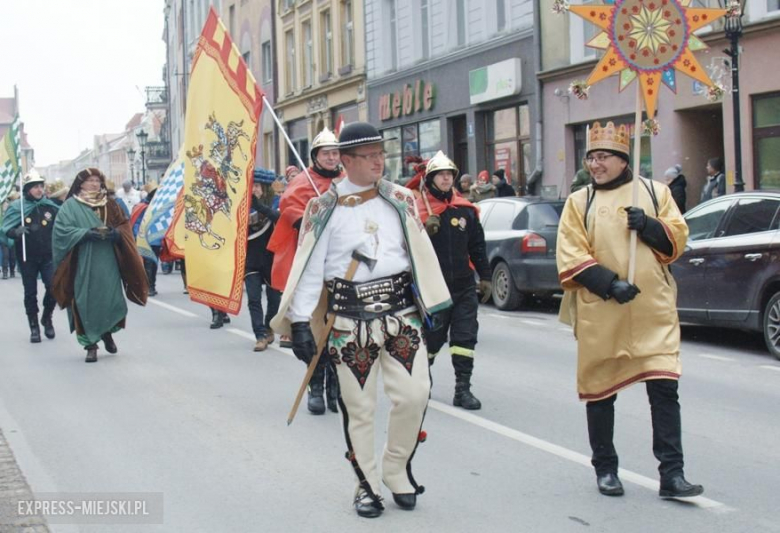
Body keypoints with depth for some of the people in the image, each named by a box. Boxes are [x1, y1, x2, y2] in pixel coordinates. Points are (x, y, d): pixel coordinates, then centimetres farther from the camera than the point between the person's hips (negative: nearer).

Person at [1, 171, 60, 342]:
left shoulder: (50, 206, 3)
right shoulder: (17, 207, -4)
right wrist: (16, 232, -27)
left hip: (48, 256, 1)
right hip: (27, 258, -1)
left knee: (54, 287, -10)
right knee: (30, 293, 6)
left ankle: (47, 318, 15)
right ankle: (34, 327, 17)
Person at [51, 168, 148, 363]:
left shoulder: (109, 204, 14)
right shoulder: (70, 206, 2)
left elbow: (125, 227, 10)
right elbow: (63, 230, -8)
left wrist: (115, 233, -13)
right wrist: (88, 233, -20)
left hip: (107, 263, 3)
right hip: (83, 265, -3)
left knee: (111, 301, 0)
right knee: (87, 303, -4)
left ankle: (107, 333, 27)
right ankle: (91, 345, 3)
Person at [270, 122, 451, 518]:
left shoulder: (400, 200, 6)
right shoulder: (325, 208, -1)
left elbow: (421, 256, 8)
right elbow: (309, 268, -3)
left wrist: (434, 311, 5)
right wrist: (301, 323, -9)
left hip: (401, 313, 2)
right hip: (351, 320, -2)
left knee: (414, 394, -6)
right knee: (358, 407, 4)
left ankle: (397, 470, 17)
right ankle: (366, 485, 20)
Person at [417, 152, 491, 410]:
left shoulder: (466, 210, 7)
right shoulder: (418, 210, -5)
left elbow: (477, 246, 13)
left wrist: (485, 276, 11)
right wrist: (425, 230, -26)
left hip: (464, 287, 3)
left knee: (465, 338, 0)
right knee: (431, 338, 6)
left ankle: (463, 390, 5)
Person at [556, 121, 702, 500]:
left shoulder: (655, 192, 10)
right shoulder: (579, 201, 6)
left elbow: (677, 240, 7)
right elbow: (570, 257, -3)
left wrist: (648, 226, -12)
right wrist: (609, 284, -16)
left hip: (652, 309, 0)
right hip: (599, 311, 0)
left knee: (664, 387, -6)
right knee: (600, 389, 8)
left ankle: (671, 473, -1)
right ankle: (605, 469, 22)